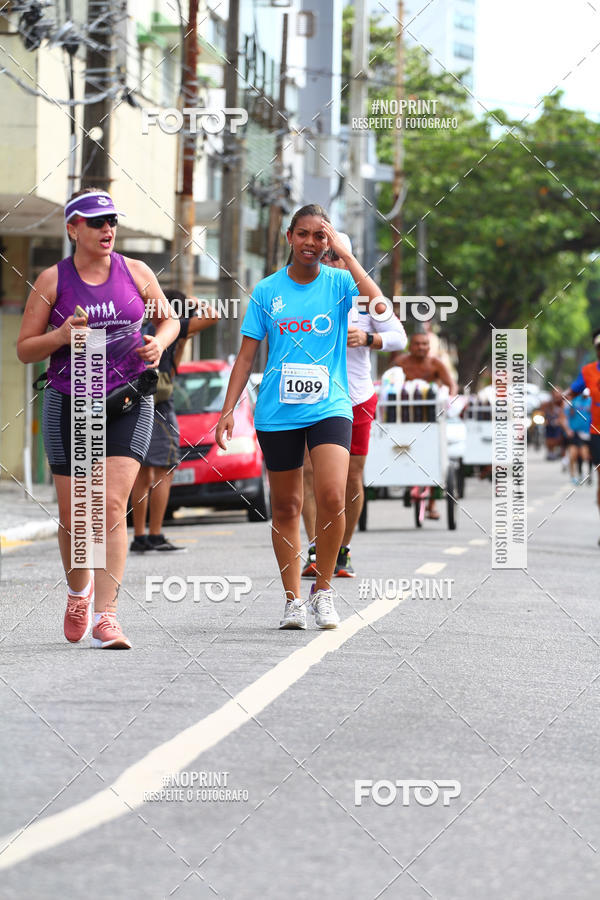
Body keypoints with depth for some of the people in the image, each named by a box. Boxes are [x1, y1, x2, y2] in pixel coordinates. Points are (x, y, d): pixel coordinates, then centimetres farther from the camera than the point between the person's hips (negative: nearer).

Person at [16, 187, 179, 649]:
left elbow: (170, 319, 18)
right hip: (69, 404, 0)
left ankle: (106, 615, -14)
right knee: (73, 516, 4)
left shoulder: (135, 272, 2)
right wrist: (61, 336, -17)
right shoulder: (52, 280, -1)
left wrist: (159, 343, -4)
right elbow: (25, 349, 2)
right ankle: (79, 589, 34)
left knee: (112, 506, -14)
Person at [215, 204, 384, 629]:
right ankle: (293, 599, 15)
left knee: (333, 497, -18)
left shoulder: (339, 282, 2)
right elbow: (246, 355, 8)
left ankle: (323, 590, 0)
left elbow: (378, 304, -19)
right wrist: (228, 410, 2)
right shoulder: (267, 291, 5)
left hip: (329, 407, -2)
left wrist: (346, 254, -15)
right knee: (285, 506, 5)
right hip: (277, 413, 2)